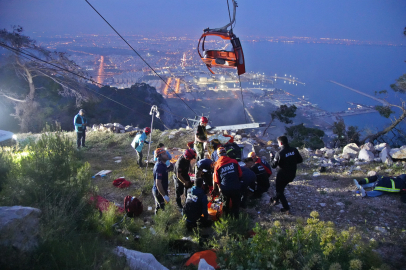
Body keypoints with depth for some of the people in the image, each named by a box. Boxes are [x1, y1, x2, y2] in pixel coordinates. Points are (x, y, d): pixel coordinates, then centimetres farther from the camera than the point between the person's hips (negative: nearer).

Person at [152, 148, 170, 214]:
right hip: (159, 192, -9)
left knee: (158, 207, 25)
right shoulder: (159, 167, -29)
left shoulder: (161, 164, 1)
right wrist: (164, 195, -29)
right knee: (161, 209, 6)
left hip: (158, 191, 9)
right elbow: (158, 183, -32)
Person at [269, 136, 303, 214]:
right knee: (281, 187, 29)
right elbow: (300, 160, 4)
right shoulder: (294, 150, -7)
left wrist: (272, 158, 2)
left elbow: (273, 165, -15)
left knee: (279, 190, 13)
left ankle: (286, 208, 13)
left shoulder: (280, 153, -23)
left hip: (283, 174, -6)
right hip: (292, 174, 6)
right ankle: (276, 199, 44)